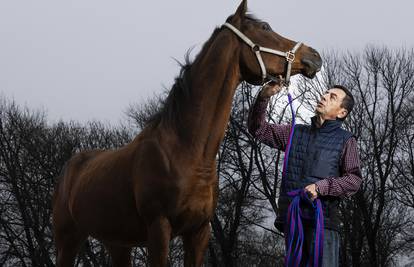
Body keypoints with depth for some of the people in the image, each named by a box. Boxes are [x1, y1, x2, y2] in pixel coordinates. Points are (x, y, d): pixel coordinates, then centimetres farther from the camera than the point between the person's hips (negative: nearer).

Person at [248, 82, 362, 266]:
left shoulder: (345, 140, 8)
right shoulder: (296, 133, 20)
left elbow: (354, 179, 0)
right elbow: (258, 129, 17)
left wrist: (321, 187, -15)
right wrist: (264, 97, 1)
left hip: (322, 218, -4)